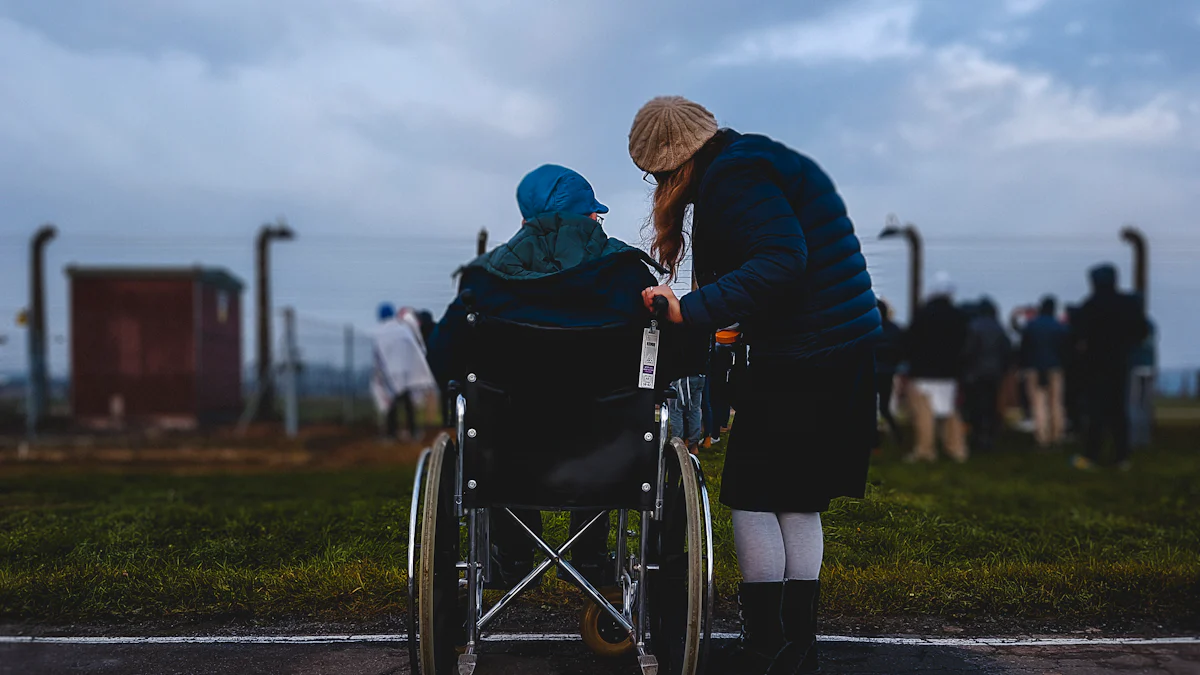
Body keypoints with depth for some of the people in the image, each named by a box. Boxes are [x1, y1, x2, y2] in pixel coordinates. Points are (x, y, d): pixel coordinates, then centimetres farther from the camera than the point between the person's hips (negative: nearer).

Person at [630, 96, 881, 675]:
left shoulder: (734, 176, -13)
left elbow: (781, 262, -26)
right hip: (850, 351, 10)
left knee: (752, 498, 1)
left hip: (799, 361, -10)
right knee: (798, 503, 14)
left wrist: (691, 310, -27)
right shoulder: (759, 161, 17)